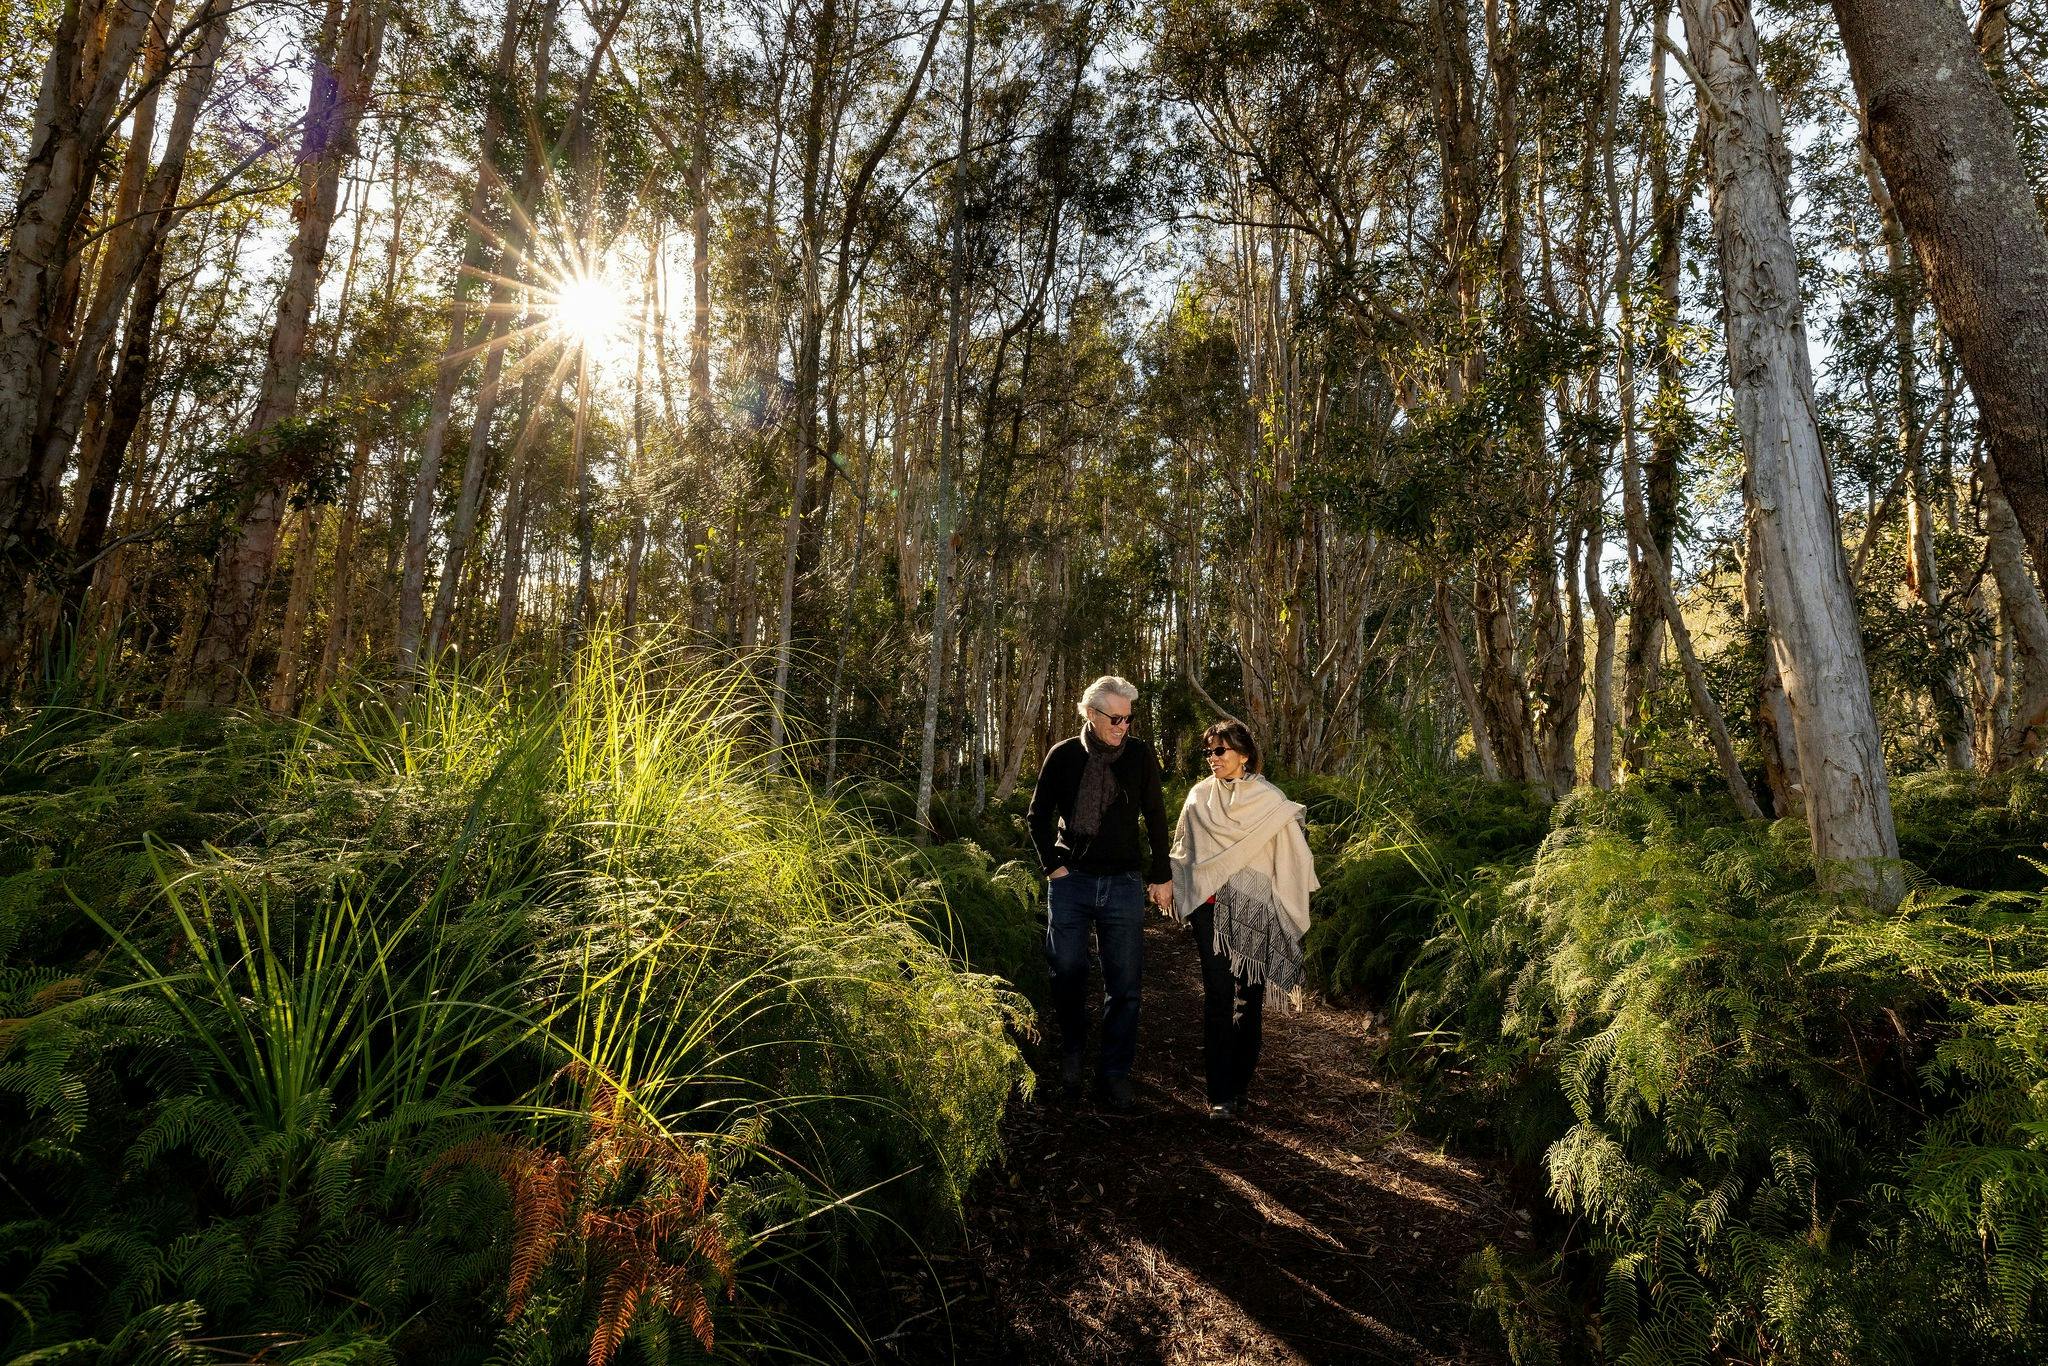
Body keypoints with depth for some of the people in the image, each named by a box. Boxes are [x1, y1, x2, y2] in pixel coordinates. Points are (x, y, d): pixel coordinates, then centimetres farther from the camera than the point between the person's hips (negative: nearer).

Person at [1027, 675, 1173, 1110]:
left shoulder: (1140, 756, -1)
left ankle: (1115, 1073, 15)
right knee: (1068, 974, 8)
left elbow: (1156, 818, 7)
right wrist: (1053, 865, -1)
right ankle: (1071, 1057, 30)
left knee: (1124, 983, 2)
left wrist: (1161, 876, 8)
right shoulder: (1063, 756, -2)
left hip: (1123, 883, 0)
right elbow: (1038, 816, 7)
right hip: (1070, 881, 0)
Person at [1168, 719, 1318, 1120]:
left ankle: (1239, 1084, 21)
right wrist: (1188, 897, 11)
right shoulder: (1199, 798, 5)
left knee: (1250, 996, 5)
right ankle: (1220, 1094, -2)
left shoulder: (1271, 801, -1)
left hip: (1255, 912, -1)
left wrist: (1288, 913, 0)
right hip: (1212, 909, 1)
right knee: (1218, 997, -5)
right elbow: (1183, 853, 16)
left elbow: (1290, 858, 1)